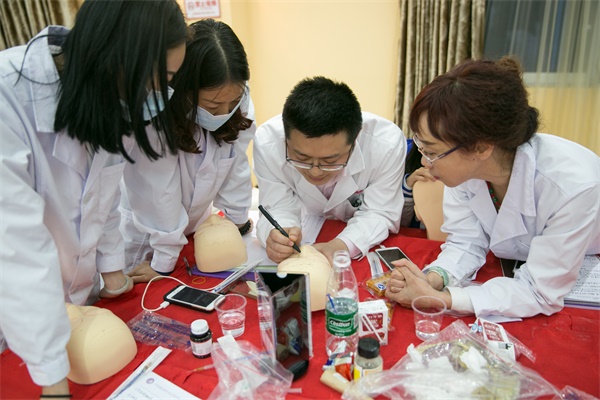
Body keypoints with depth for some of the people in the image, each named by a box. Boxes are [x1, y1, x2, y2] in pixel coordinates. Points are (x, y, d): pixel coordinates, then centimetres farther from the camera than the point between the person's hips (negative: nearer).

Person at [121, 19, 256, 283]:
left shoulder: (239, 104, -21)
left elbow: (235, 169, -13)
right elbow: (160, 196, -28)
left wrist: (238, 223, -6)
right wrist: (164, 262, -20)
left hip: (195, 227, 3)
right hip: (143, 235, -3)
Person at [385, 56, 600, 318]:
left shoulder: (574, 184, -35)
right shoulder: (463, 167, -23)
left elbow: (540, 293, -30)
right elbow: (466, 244, -14)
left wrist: (439, 299, -38)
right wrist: (432, 279, -34)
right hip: (512, 274, 4)